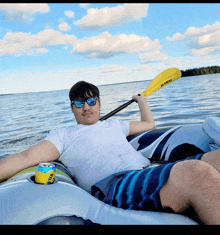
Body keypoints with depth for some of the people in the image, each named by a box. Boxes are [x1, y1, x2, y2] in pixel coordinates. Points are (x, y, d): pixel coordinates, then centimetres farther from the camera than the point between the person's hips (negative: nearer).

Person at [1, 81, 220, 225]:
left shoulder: (114, 125, 35)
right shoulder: (63, 135, 20)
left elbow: (149, 124, 49)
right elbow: (24, 158, 7)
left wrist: (142, 101, 60)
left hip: (153, 173, 7)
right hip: (113, 184, -7)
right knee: (198, 173, -34)